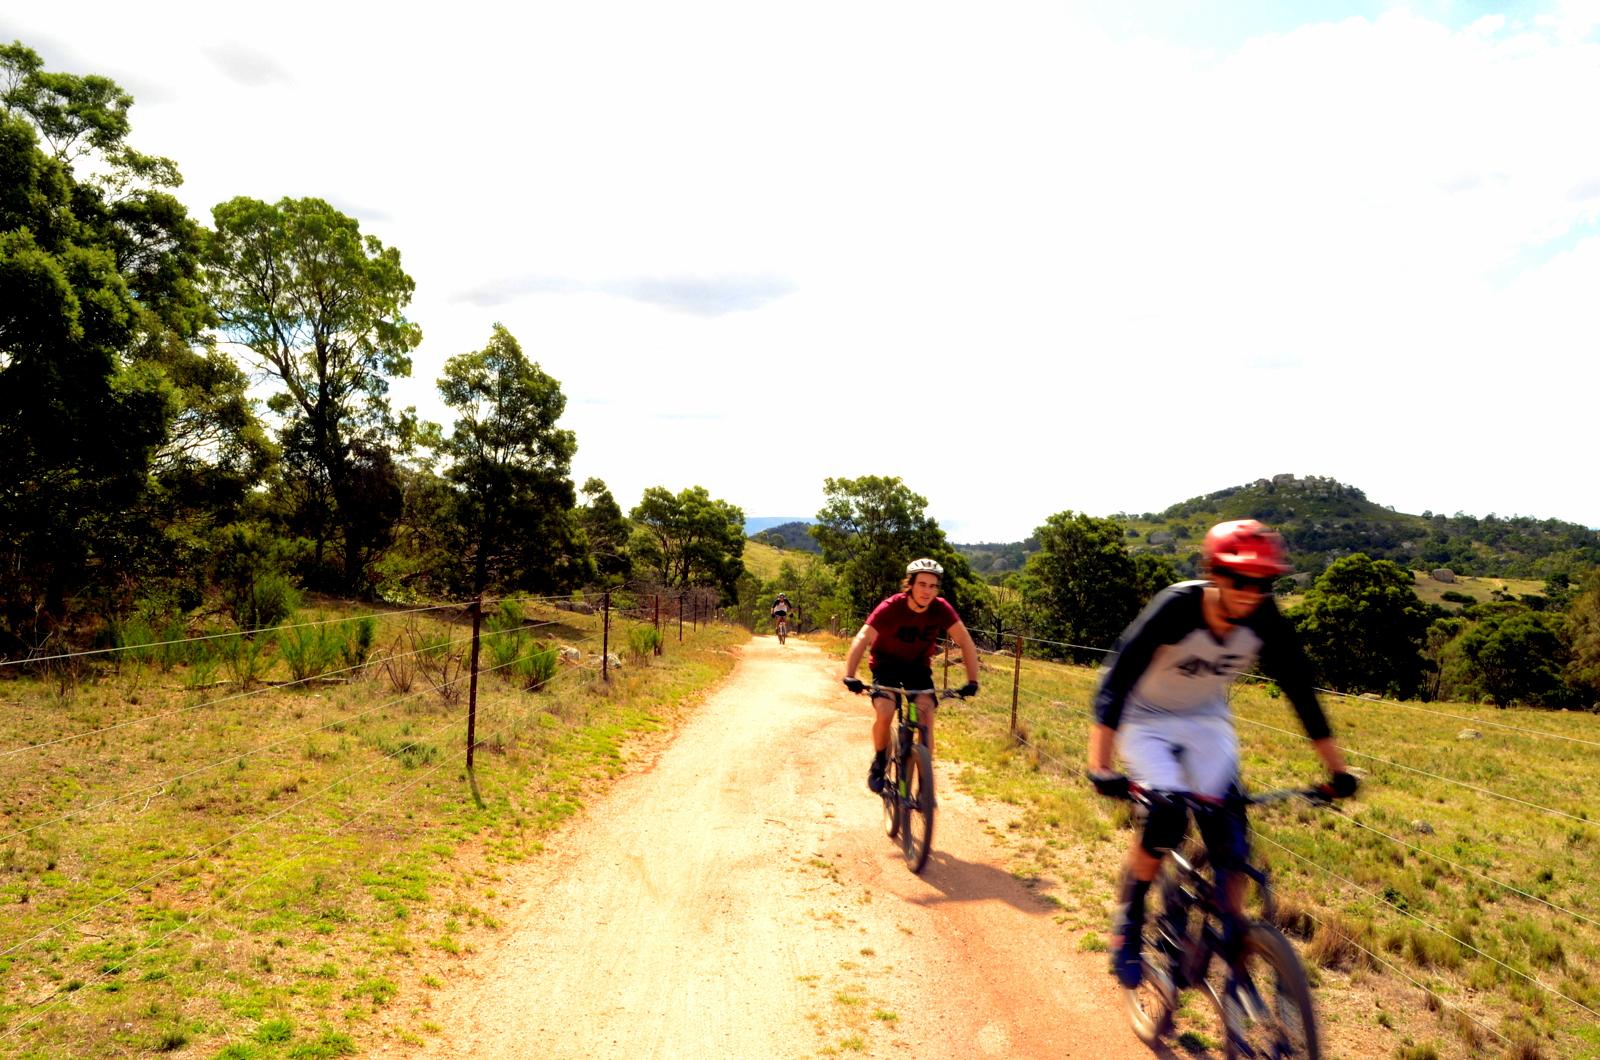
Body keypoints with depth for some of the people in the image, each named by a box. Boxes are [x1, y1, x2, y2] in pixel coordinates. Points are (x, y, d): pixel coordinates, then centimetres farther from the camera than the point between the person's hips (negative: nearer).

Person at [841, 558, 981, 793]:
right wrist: (850, 676, -50)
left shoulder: (941, 609, -20)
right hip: (887, 664, -2)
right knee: (885, 713, -24)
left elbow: (965, 642, -17)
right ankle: (879, 762, 4)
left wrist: (972, 681, -26)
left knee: (927, 716, -17)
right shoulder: (891, 607, -29)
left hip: (918, 666, 2)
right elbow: (862, 638, -37)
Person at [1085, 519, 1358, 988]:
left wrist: (1338, 769, -7)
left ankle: (1231, 935, 4)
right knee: (1166, 818, -23)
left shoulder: (1267, 623, -20)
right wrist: (1099, 765, -45)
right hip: (1147, 720, -4)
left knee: (1228, 827, -14)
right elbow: (1117, 678, -36)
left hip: (1207, 721, 4)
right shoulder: (1176, 608, -32)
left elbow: (1301, 691, -8)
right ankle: (1128, 923, -1)